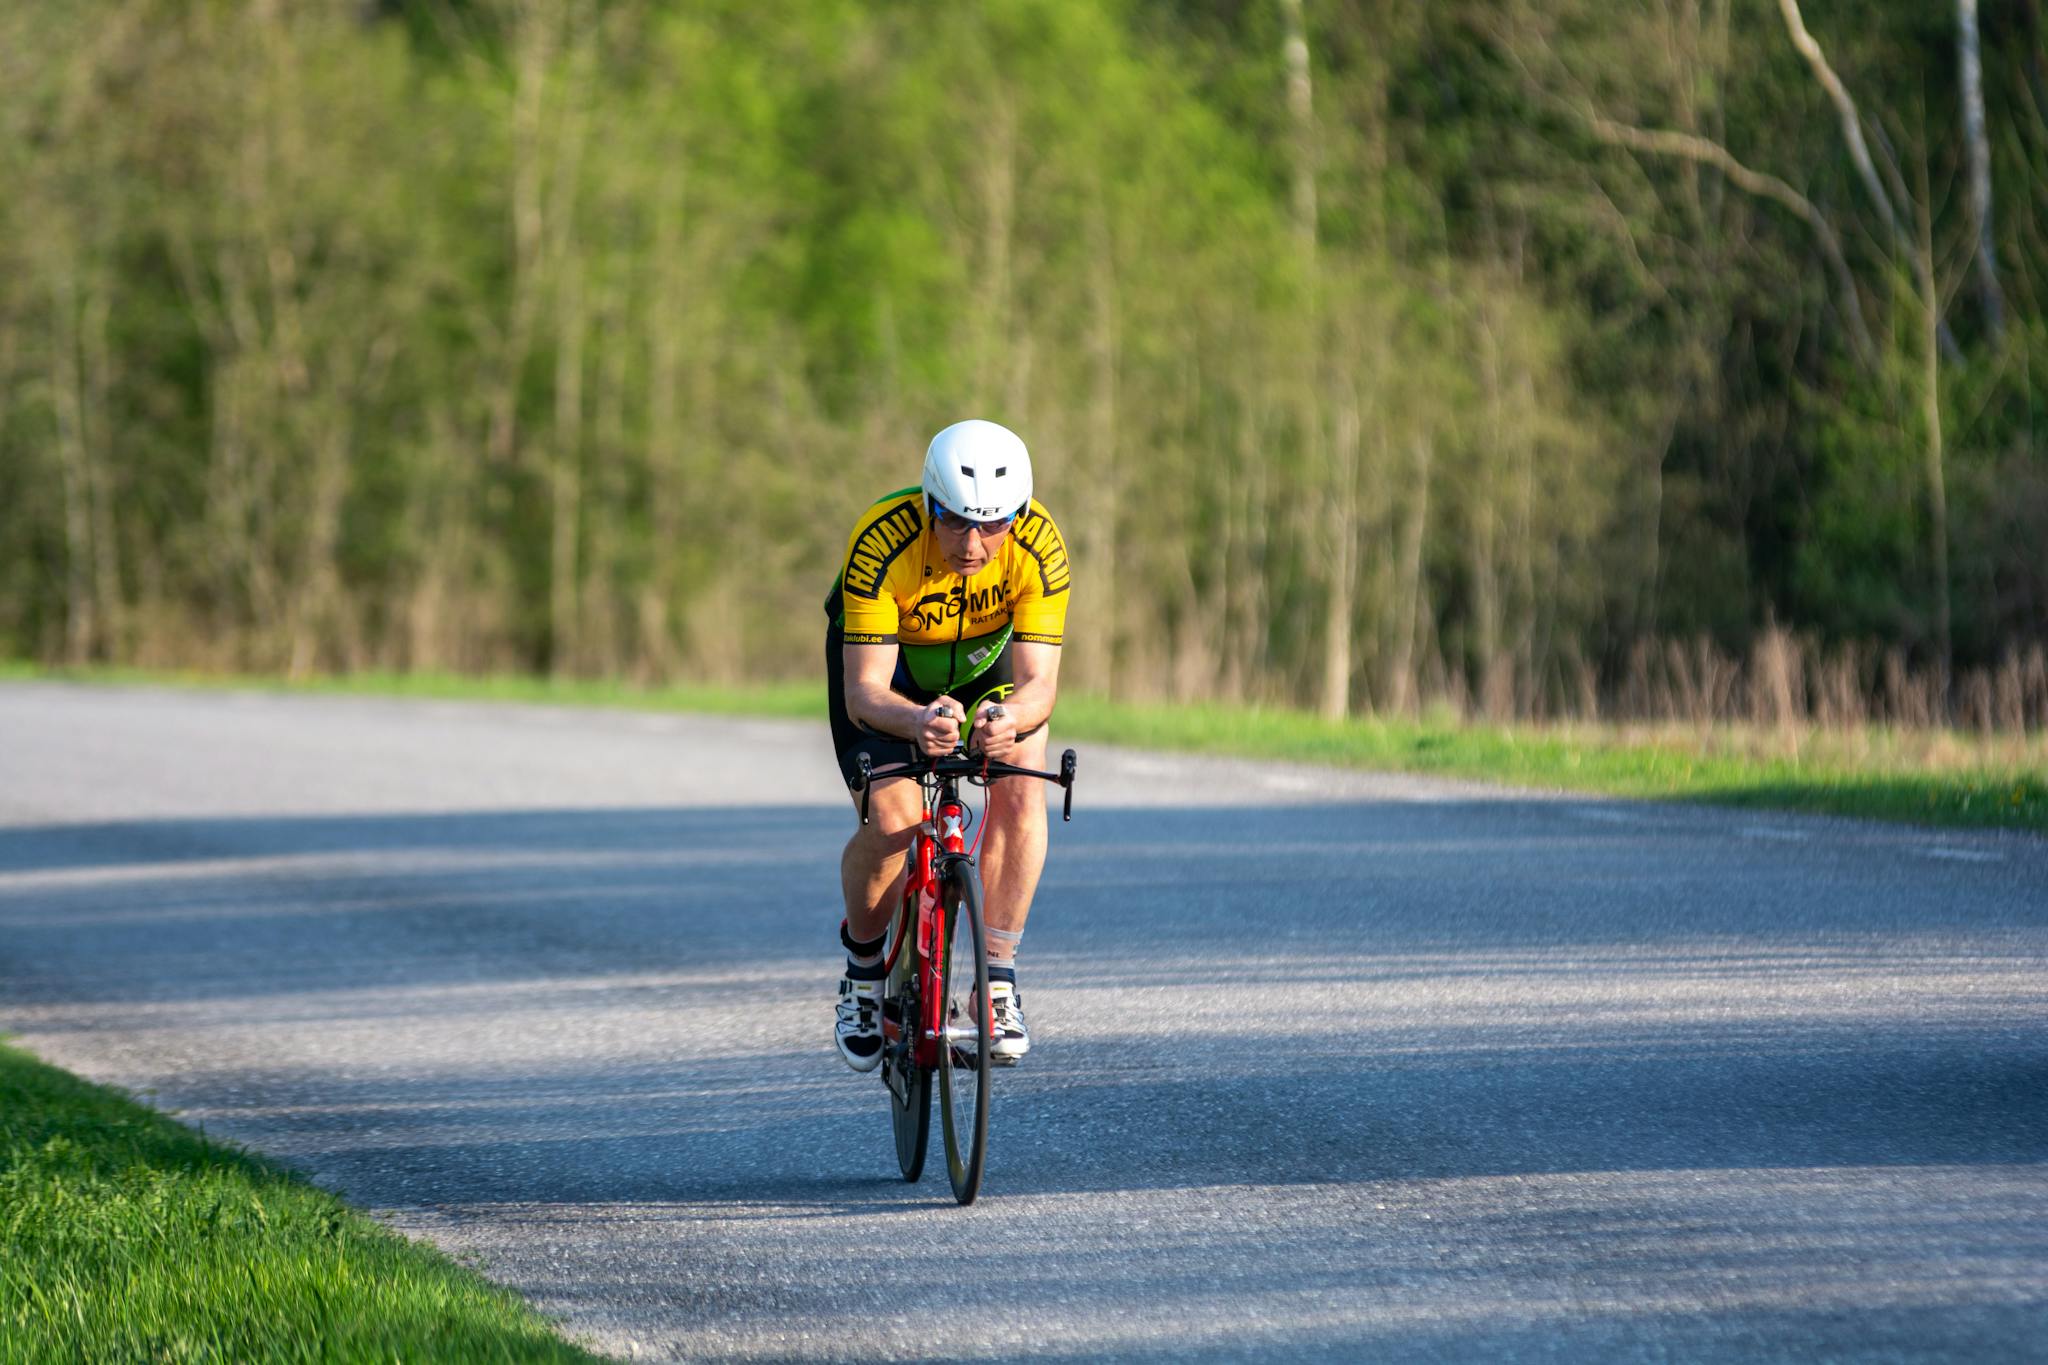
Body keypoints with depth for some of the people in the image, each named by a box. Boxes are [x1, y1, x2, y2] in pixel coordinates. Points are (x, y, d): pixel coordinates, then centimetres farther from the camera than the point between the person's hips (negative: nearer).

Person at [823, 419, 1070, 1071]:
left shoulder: (1038, 545, -33)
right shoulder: (883, 541, -38)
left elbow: (1039, 683, -34)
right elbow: (864, 692, -39)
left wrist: (1011, 718, -58)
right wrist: (917, 721, -61)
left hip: (986, 661, 2)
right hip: (890, 664, -2)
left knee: (1020, 792, -25)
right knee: (891, 817, -24)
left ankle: (998, 981, -12)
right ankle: (864, 967, 4)